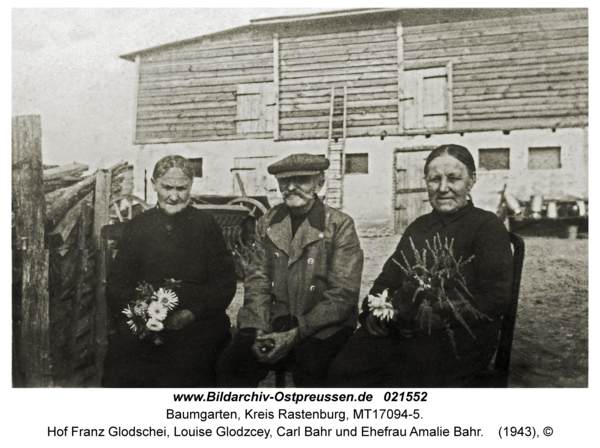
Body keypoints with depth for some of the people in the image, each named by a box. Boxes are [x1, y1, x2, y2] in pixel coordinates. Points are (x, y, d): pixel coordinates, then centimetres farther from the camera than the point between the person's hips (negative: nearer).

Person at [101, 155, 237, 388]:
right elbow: (116, 284, 13)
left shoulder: (206, 225, 10)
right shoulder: (137, 227, 16)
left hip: (196, 324, -1)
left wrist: (192, 313, -11)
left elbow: (225, 283, 4)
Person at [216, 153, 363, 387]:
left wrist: (295, 334, -18)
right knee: (228, 366, -19)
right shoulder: (267, 223, 10)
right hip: (273, 325, 4)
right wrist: (259, 331, -10)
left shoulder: (340, 226, -3)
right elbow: (257, 281, 7)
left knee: (309, 368, -33)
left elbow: (342, 297, -9)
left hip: (323, 328, -3)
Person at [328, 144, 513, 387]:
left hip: (460, 335, -5)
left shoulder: (488, 226, 3)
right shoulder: (418, 227, 23)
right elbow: (388, 278, 22)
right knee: (342, 371, -21)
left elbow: (494, 299, -8)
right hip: (400, 329, 5)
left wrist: (433, 320, -17)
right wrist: (373, 311, 0)